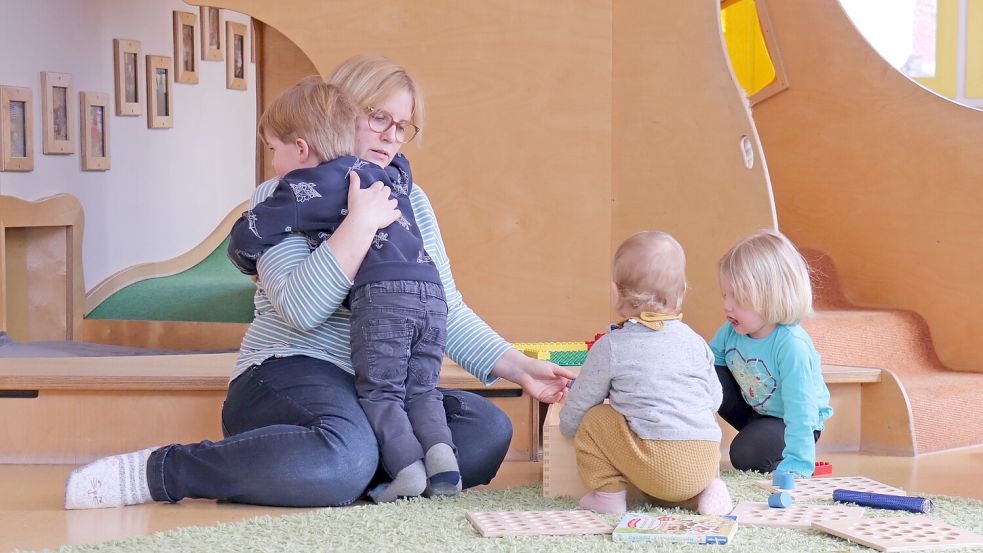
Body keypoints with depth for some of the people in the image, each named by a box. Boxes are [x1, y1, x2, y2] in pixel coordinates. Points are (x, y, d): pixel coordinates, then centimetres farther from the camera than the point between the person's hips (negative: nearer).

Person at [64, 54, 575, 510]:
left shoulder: (410, 201, 17)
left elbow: (446, 310, 15)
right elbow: (301, 309, -19)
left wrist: (519, 369, 3)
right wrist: (362, 222, -20)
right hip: (288, 375, -6)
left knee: (489, 430, -20)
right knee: (345, 460, -40)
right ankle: (158, 471, -27)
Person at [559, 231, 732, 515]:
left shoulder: (610, 347, 2)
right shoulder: (694, 341, 15)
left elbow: (579, 407, 10)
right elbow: (715, 399, 22)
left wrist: (568, 426, 33)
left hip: (658, 465, -5)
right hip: (706, 463, 5)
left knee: (593, 420, 10)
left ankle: (609, 493, 7)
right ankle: (706, 491, 10)